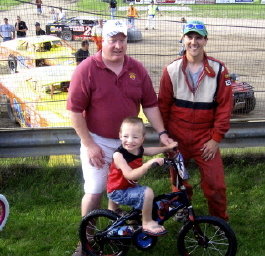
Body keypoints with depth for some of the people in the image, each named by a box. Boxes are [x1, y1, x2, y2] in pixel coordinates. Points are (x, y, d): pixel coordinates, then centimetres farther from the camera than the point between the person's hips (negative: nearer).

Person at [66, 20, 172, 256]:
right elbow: (75, 110, -14)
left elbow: (150, 104, 2)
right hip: (98, 142, -4)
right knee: (94, 191, -1)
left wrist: (162, 132, -6)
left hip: (128, 140, 4)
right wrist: (89, 145, -16)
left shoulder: (137, 69, -3)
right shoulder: (87, 69, -15)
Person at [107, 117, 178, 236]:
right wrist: (149, 163, -48)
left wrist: (167, 147, 12)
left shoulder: (138, 150, -6)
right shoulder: (118, 155, -30)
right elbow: (130, 175, -40)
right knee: (147, 192, -26)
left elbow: (151, 151, 18)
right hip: (118, 192, -9)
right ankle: (147, 223, -7)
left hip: (129, 186, 9)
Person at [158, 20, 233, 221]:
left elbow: (225, 106, -5)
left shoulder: (218, 70, -7)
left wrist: (216, 138, -7)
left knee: (215, 183, -1)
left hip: (205, 138, -1)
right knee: (178, 180, 16)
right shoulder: (172, 70, -4)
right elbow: (163, 104, 2)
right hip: (177, 137, 1)